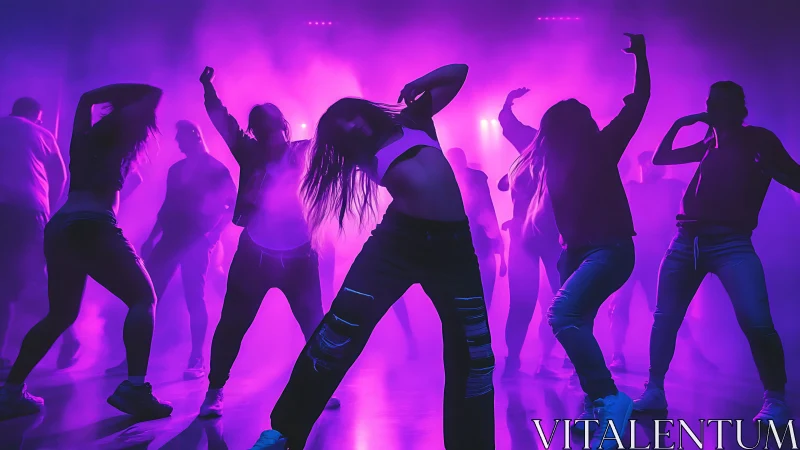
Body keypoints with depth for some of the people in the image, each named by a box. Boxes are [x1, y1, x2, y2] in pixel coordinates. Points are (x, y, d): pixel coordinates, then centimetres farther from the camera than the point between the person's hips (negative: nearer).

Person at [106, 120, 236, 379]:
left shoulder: (216, 169, 0)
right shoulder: (176, 169, 18)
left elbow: (232, 205, -6)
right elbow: (168, 206, 20)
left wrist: (214, 232, -19)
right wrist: (151, 238, 16)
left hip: (196, 240, -6)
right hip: (171, 238, 6)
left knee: (194, 299, -6)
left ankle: (197, 360, 1)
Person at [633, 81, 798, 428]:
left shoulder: (759, 140, 8)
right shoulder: (709, 145, 22)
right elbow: (659, 158, 28)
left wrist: (766, 169, -16)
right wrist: (678, 124, 20)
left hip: (730, 242, -5)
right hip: (687, 241, 5)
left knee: (757, 323, -20)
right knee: (664, 318, 2)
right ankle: (654, 392, 12)